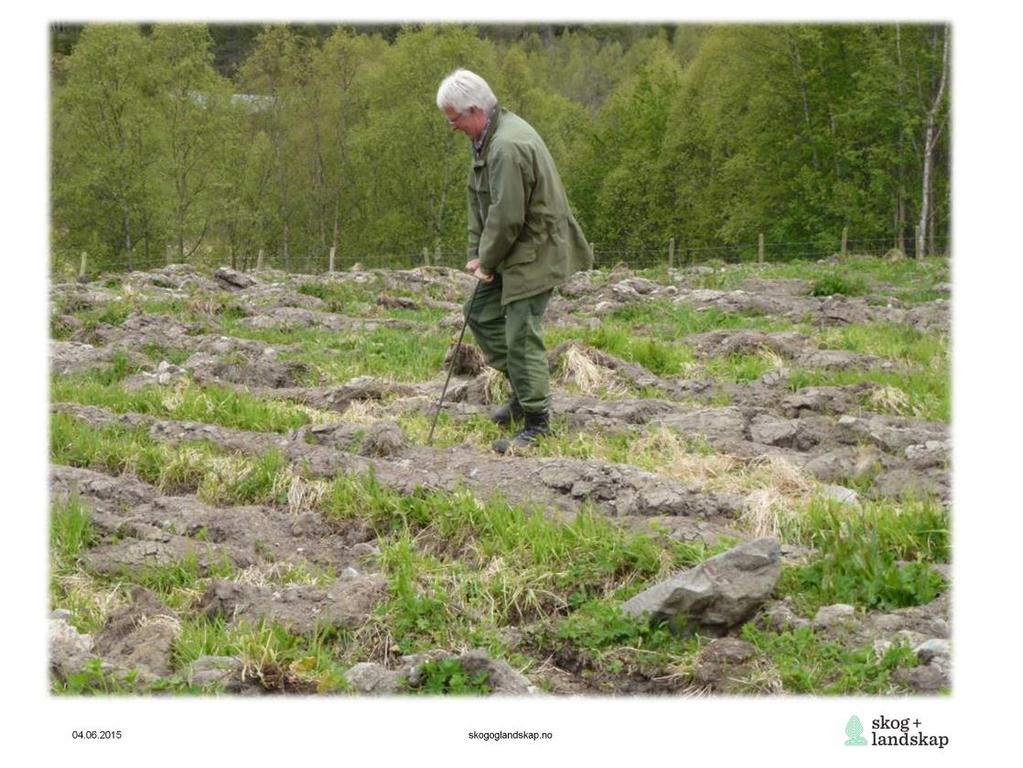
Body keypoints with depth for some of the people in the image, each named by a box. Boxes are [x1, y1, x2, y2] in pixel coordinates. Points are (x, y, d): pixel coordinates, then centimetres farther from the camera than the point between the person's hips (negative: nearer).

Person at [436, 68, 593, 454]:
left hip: (534, 252, -11)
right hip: (513, 252, 11)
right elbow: (479, 202, 14)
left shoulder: (508, 147, -26)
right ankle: (523, 392, 27)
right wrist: (476, 253, 8)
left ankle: (537, 422, 3)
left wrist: (488, 262, -11)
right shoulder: (489, 136, 9)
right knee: (480, 312, 18)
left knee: (522, 336, -8)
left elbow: (507, 217, -25)